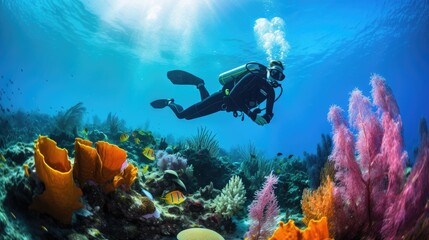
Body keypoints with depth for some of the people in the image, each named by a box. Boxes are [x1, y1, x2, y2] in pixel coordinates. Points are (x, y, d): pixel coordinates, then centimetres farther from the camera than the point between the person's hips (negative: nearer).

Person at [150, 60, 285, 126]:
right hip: (222, 98, -8)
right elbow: (234, 95, -36)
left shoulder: (270, 91, -4)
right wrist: (251, 115, -37)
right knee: (182, 114, -2)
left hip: (228, 103, 8)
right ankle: (170, 103, 26)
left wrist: (266, 118, -25)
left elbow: (269, 114, 0)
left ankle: (199, 84, 37)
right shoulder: (254, 77, -27)